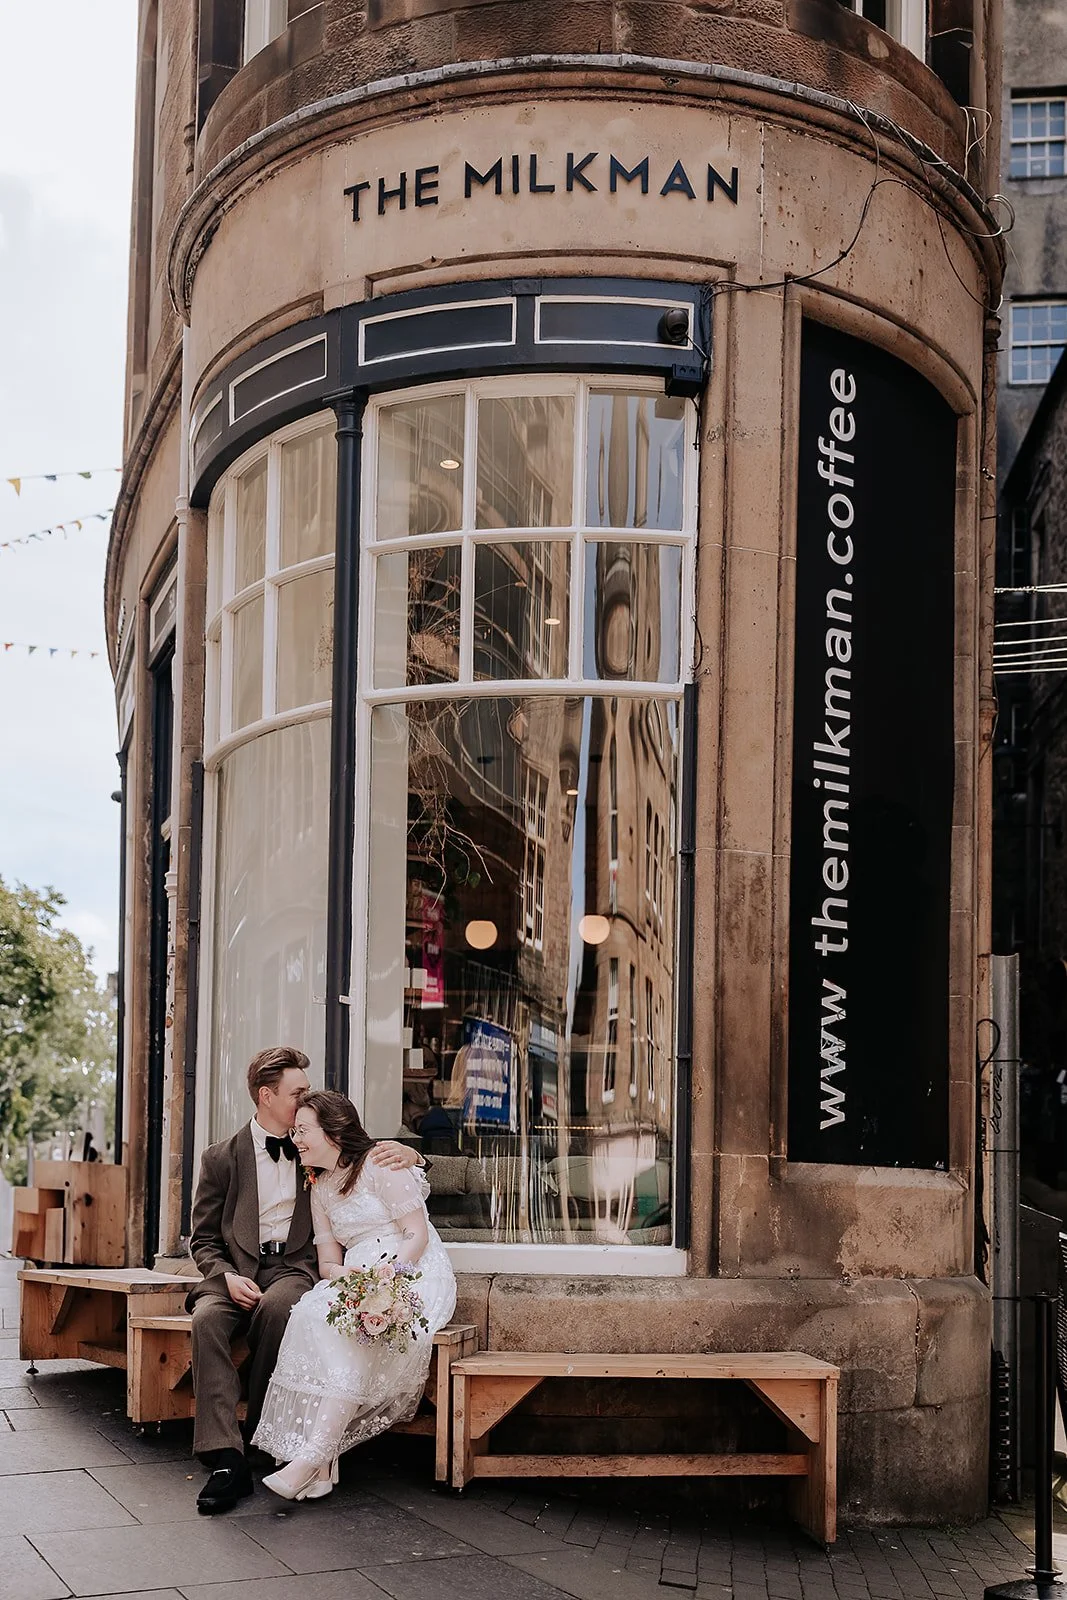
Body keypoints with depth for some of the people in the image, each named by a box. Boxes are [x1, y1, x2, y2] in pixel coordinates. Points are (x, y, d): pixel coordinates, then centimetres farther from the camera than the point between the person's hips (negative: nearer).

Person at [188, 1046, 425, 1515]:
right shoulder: (222, 1159, 8)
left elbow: (374, 1162, 18)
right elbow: (203, 1239, 10)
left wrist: (405, 1154, -9)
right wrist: (226, 1276, -12)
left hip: (292, 1266, 0)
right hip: (234, 1270, 0)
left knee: (276, 1306, -36)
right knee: (207, 1318, -33)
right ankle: (226, 1461, -38)